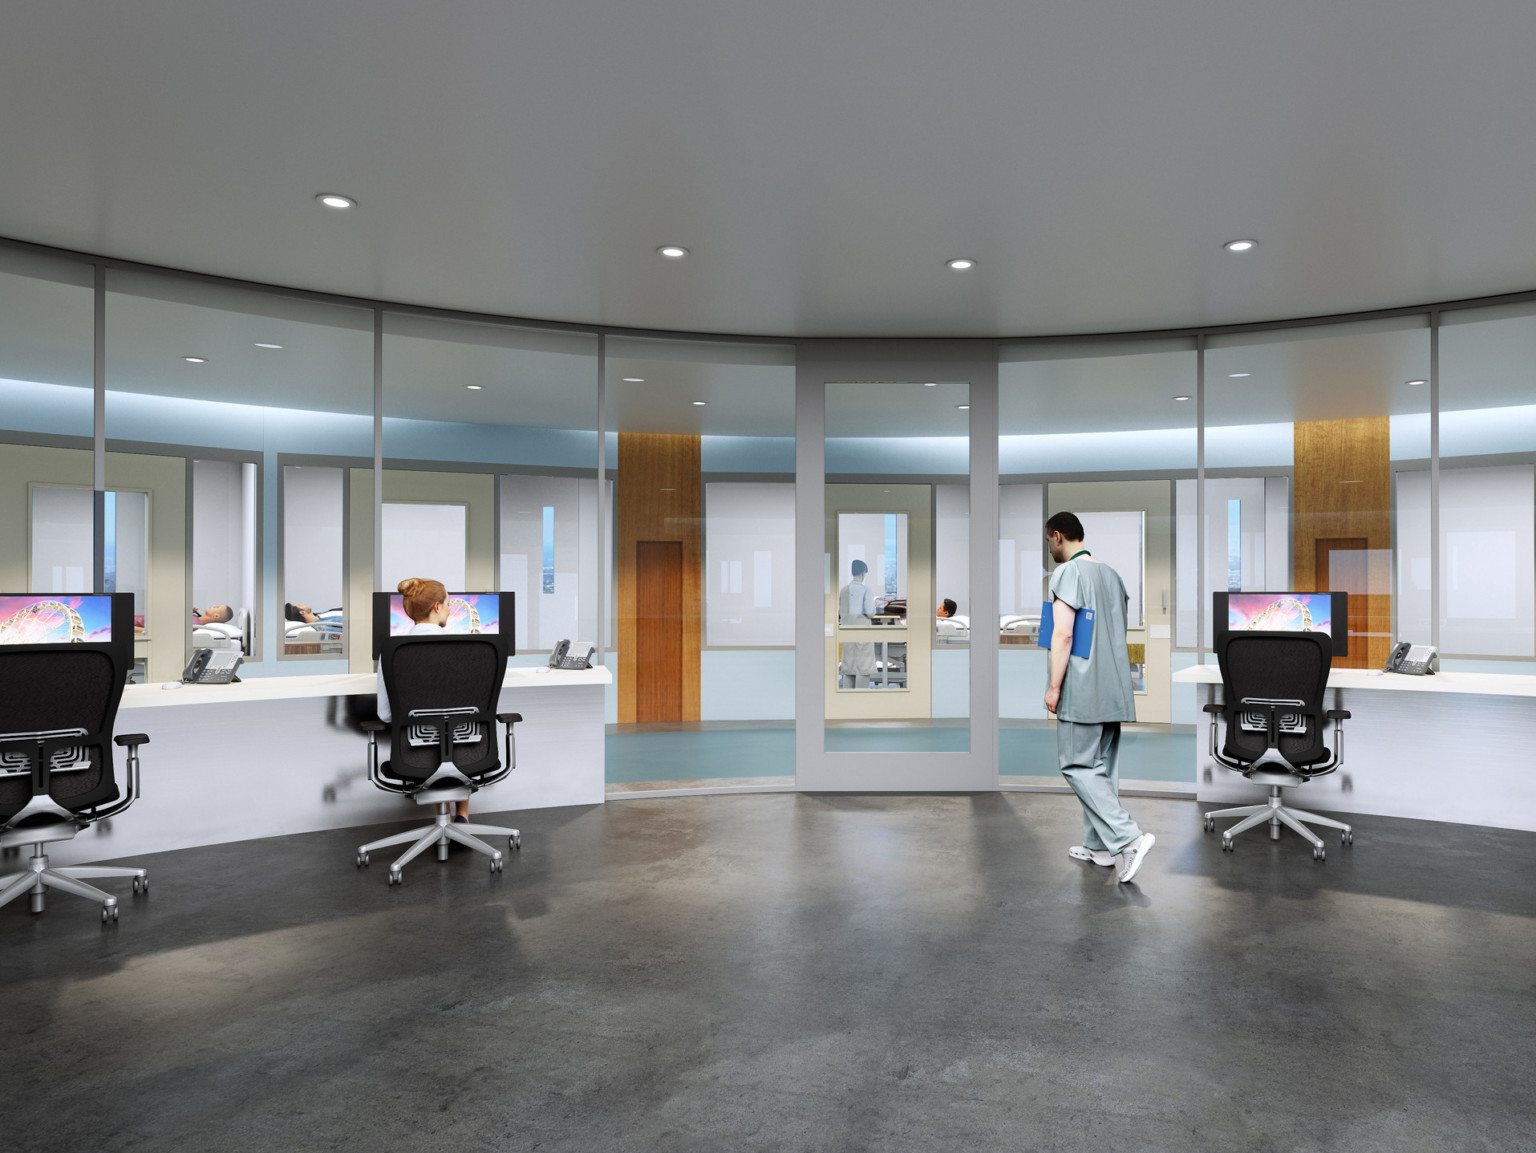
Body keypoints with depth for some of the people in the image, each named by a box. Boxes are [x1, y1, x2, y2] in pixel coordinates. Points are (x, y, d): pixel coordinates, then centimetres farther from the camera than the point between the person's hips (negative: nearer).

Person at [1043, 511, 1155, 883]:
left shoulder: (1067, 573, -11)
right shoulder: (1111, 574, 15)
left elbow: (1062, 635, -18)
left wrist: (1054, 687, -14)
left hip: (1082, 688, -8)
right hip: (1115, 687, 9)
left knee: (1077, 766, -3)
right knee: (1103, 767, 12)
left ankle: (1129, 837, -12)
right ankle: (1099, 846, 18)